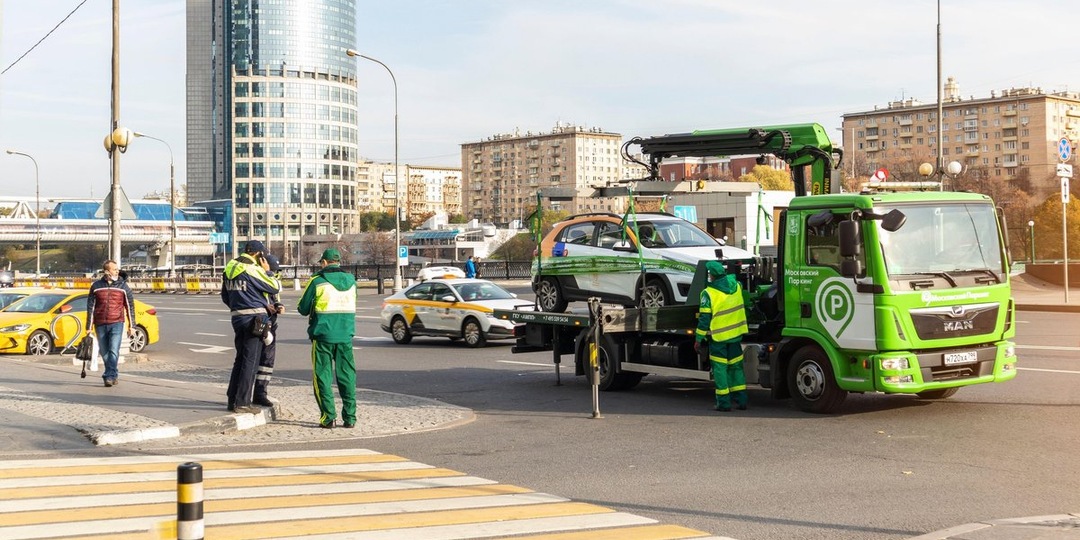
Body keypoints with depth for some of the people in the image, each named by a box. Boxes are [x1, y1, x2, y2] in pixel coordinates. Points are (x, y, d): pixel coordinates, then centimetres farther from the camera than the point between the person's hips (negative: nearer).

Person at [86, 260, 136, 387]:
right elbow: (90, 307, 8)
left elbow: (130, 307, 7)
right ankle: (114, 376, 20)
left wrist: (132, 326, 3)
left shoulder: (123, 286, 4)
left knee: (114, 351, -14)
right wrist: (89, 327, 5)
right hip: (100, 324, 2)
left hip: (116, 324, -2)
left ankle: (110, 376, -14)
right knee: (104, 352, 7)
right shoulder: (96, 286, 5)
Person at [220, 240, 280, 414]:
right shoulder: (253, 269, -15)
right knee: (250, 361, -3)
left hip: (237, 317, 8)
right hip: (254, 318, -8)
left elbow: (225, 296, 19)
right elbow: (274, 288, -7)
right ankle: (242, 403, -2)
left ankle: (232, 399, 21)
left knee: (240, 358, 17)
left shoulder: (229, 268, 10)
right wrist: (266, 271, 5)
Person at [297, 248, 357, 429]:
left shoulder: (317, 281, -7)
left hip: (323, 335, -3)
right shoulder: (351, 281, 6)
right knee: (347, 376, 8)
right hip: (346, 335, 4)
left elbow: (303, 309, -1)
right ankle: (349, 417, 8)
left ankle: (328, 417, -2)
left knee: (323, 376, 4)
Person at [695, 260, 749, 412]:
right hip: (736, 335, 5)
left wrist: (699, 338, -7)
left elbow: (704, 318, -14)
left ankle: (723, 402, 2)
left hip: (718, 337, -5)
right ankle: (741, 400, 15)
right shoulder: (736, 285, 0)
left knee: (720, 368, 2)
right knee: (736, 366, 14)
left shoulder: (708, 293, -15)